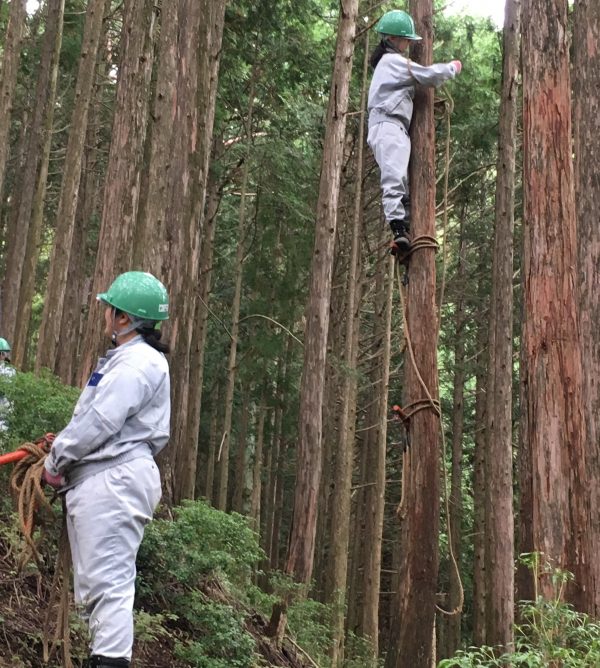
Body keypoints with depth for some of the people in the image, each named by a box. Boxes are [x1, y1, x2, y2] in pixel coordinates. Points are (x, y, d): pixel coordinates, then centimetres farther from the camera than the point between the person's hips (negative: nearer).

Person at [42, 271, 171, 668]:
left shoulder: (137, 363, -14)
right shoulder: (127, 360, 21)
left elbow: (100, 422, -20)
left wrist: (56, 460, -7)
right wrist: (64, 449, 9)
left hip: (113, 482, -11)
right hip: (101, 481, 11)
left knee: (107, 579, -13)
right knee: (94, 583, 14)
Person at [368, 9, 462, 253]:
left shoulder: (387, 63, 31)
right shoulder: (394, 60, -1)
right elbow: (428, 75, -7)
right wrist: (453, 67, 10)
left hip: (394, 128, 11)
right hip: (388, 126, -11)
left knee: (403, 183, 2)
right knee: (395, 178, -23)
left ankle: (405, 233, -7)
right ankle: (399, 231, -36)